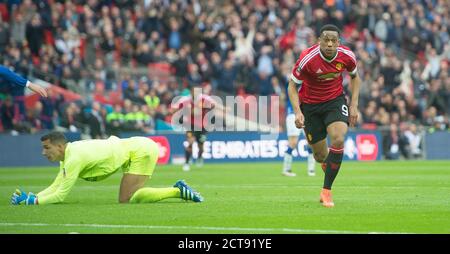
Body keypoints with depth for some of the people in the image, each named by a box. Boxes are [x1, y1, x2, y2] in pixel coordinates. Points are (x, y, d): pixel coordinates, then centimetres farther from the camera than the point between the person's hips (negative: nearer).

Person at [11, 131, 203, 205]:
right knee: (127, 198, 7)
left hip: (141, 150, -9)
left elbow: (61, 195, -18)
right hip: (139, 147, 9)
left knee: (126, 200, -16)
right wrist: (30, 197, 1)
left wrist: (32, 201, -13)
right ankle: (179, 190, 9)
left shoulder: (74, 158, -20)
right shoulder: (68, 155, 8)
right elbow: (56, 187, 12)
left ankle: (178, 191, -12)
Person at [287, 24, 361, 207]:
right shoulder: (307, 58, -24)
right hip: (310, 104, -1)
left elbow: (355, 76, 8)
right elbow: (292, 85, -12)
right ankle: (325, 162, 46)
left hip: (335, 100, 1)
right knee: (320, 154, 2)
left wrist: (354, 105, 0)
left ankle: (326, 191, -16)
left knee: (338, 140, -25)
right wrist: (297, 112, -24)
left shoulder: (346, 56, -14)